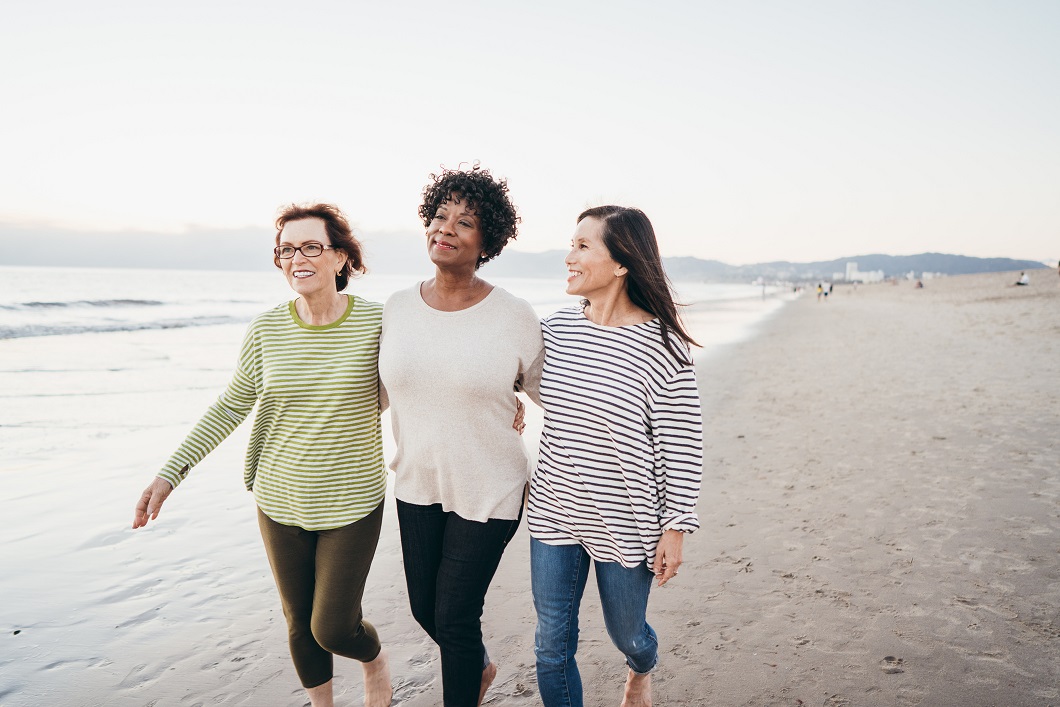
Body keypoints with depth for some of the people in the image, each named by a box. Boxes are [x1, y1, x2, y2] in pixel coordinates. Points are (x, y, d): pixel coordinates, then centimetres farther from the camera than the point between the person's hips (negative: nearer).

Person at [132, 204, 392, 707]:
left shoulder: (375, 322, -13)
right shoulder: (265, 330, -6)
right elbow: (231, 407, 3)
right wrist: (170, 474, 1)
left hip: (352, 505, -3)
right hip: (280, 502, 3)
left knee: (333, 629, 1)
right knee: (299, 622, 17)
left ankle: (374, 660, 37)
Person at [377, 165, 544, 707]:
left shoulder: (514, 318, -14)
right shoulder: (397, 308, -3)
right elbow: (378, 393, 11)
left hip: (488, 493, -5)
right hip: (417, 486, 5)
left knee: (455, 616, 5)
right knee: (423, 608, 19)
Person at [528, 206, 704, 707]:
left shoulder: (661, 345, -17)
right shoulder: (555, 329, -4)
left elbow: (681, 450, -12)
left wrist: (675, 529, -10)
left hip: (623, 523, -3)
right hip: (554, 511, 3)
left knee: (626, 633, 20)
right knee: (552, 644, 10)